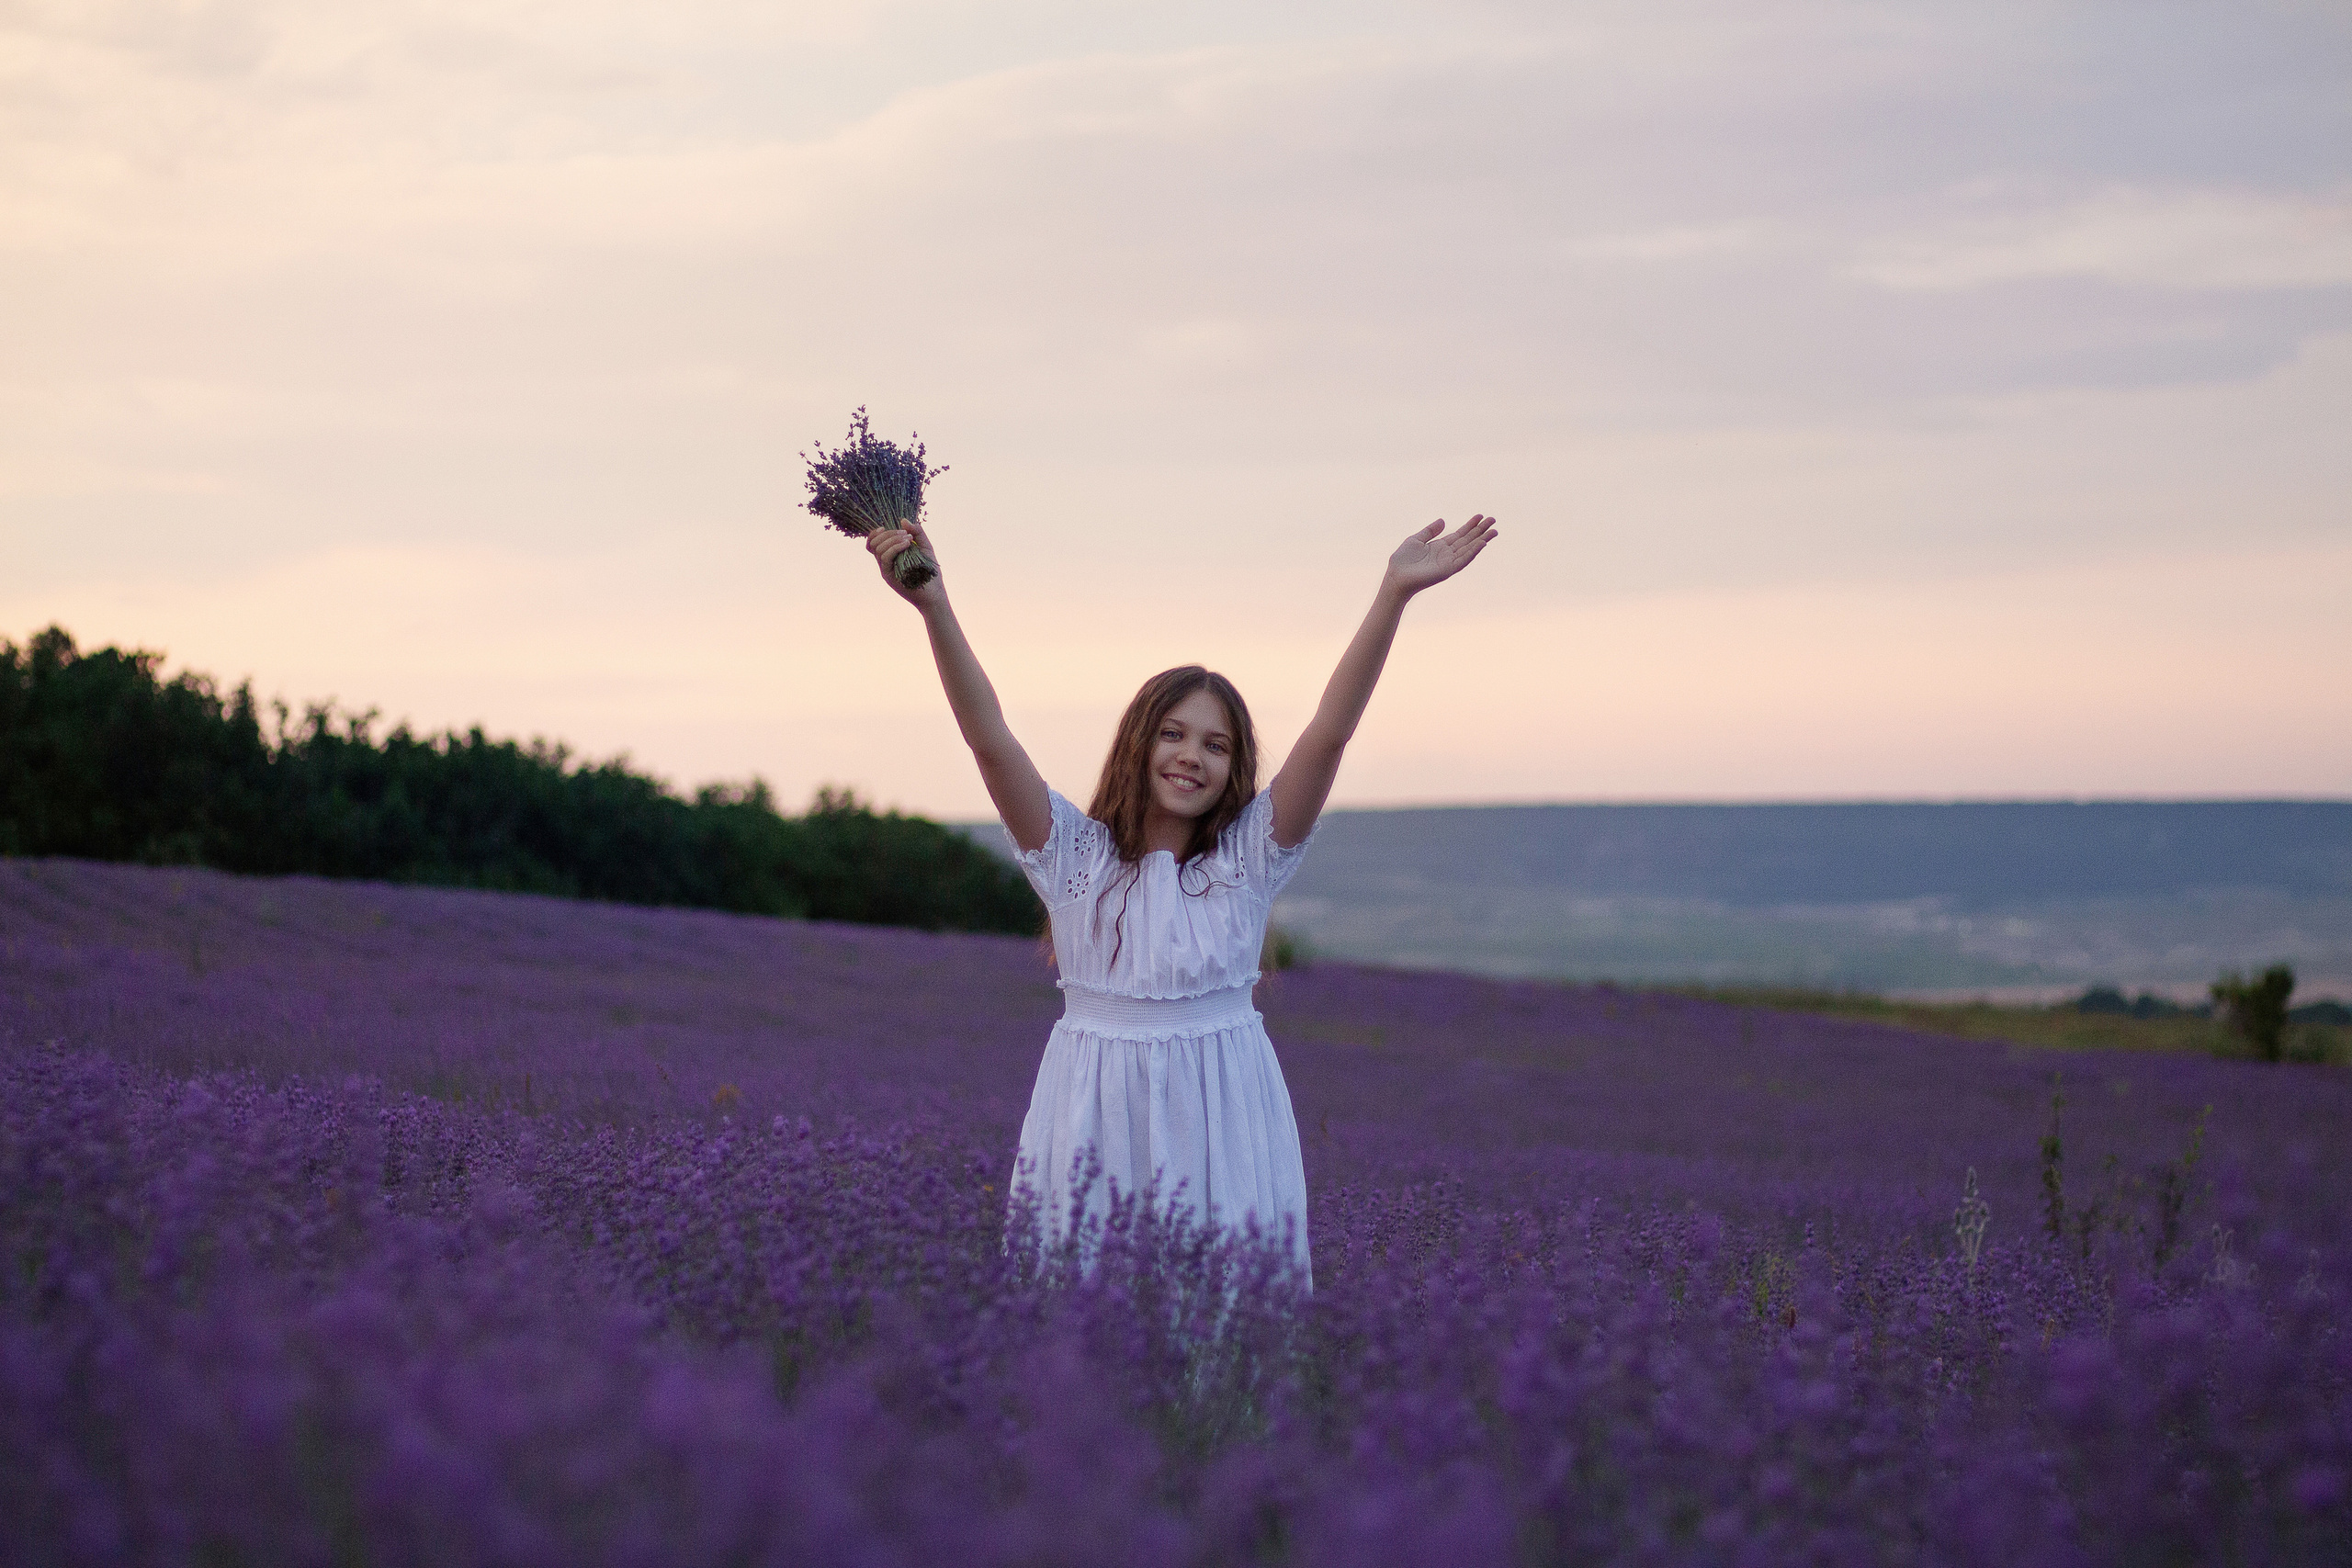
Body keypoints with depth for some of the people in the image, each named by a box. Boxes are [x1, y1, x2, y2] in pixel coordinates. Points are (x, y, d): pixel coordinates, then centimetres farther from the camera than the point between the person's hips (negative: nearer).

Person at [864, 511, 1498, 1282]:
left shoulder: (1249, 857, 2)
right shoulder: (1076, 853, 1)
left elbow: (1328, 734, -9)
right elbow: (989, 738, -10)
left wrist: (1394, 594, -19)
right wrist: (935, 608, -23)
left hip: (1222, 1116, 0)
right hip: (1097, 1120, 0)